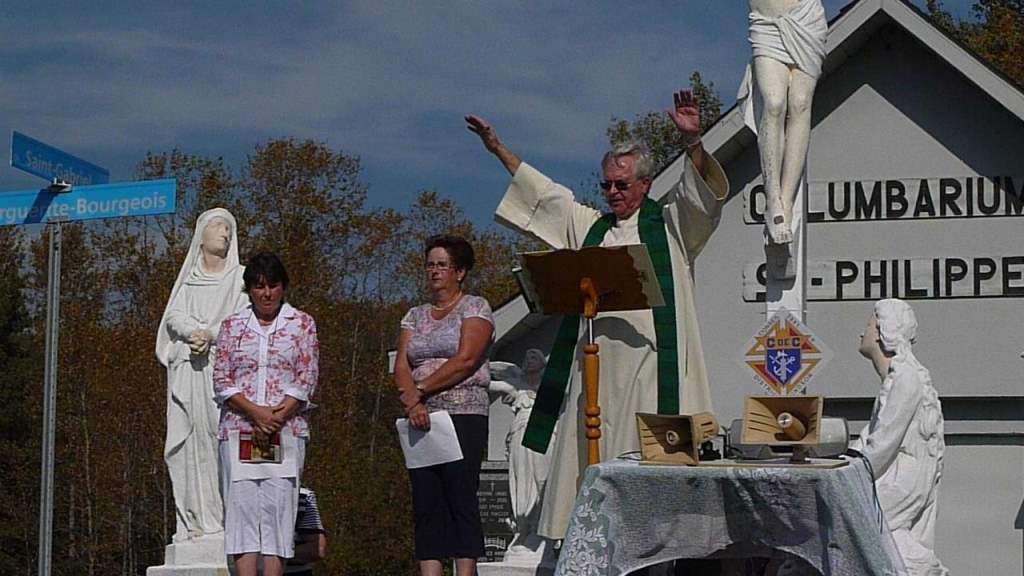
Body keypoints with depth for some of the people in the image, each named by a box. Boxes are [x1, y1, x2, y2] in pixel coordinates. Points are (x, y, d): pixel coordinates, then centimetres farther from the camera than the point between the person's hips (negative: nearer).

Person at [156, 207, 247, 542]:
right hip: (187, 369, 3)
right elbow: (174, 317, 6)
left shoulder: (240, 277, 11)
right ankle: (194, 521, -4)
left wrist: (210, 334, -16)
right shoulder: (188, 281, 20)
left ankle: (227, 519, -19)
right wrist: (195, 331, -14)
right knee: (189, 443, -3)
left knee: (221, 437, -15)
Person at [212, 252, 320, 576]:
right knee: (241, 506, -7)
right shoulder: (232, 326, 12)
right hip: (238, 431, 1)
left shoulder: (302, 324, 9)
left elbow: (307, 379, 1)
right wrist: (255, 412, -11)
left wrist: (275, 417, -11)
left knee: (278, 507, -7)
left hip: (286, 432, -1)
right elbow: (221, 381, 4)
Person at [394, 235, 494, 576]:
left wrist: (420, 389, -10)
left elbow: (465, 361, -10)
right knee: (426, 505, -1)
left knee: (461, 500, -12)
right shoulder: (415, 316, 19)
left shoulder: (475, 308, 3)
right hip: (421, 419, 5)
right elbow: (401, 368, 7)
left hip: (464, 416, -5)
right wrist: (413, 401, -13)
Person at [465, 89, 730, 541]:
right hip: (593, 363, 5)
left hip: (648, 364, -5)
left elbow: (701, 194, -8)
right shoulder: (588, 225, 22)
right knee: (587, 456, 1)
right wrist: (499, 150, 30)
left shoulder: (670, 225, 8)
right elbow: (542, 194, 29)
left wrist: (693, 143, -25)